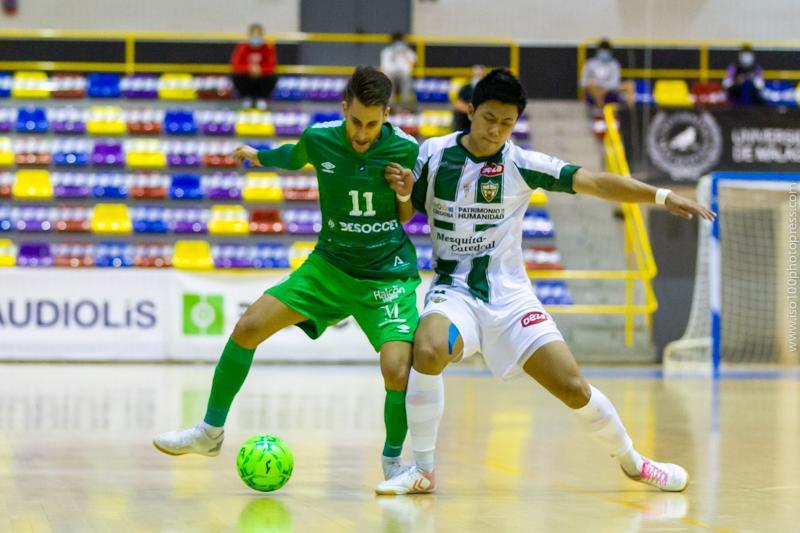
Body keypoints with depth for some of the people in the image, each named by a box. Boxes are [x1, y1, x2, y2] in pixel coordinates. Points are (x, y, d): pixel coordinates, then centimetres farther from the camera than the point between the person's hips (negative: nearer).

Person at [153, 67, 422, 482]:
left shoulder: (405, 149, -14)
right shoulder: (318, 139, -10)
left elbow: (406, 218, 1)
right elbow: (292, 158, 17)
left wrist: (405, 196, -21)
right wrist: (256, 155, 34)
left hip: (388, 274, -3)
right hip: (330, 265, 3)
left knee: (397, 370, -22)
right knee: (249, 327, -7)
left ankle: (393, 459, 7)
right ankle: (211, 432, 11)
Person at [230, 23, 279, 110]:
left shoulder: (269, 48, -11)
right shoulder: (242, 47, -11)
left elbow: (271, 67, -18)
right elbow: (235, 66, -20)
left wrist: (260, 70, -38)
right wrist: (249, 68, -37)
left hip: (261, 78, 0)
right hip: (246, 79, 0)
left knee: (273, 77, -30)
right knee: (236, 76, -30)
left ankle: (262, 98, -2)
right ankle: (246, 98, -1)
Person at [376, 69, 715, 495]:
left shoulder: (521, 164, -4)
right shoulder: (432, 154, -2)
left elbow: (595, 182, -11)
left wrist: (662, 195, -22)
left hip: (509, 295, 1)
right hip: (453, 289, -1)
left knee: (573, 388, -6)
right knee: (428, 349, -34)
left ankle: (632, 462, 22)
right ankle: (422, 471, -18)